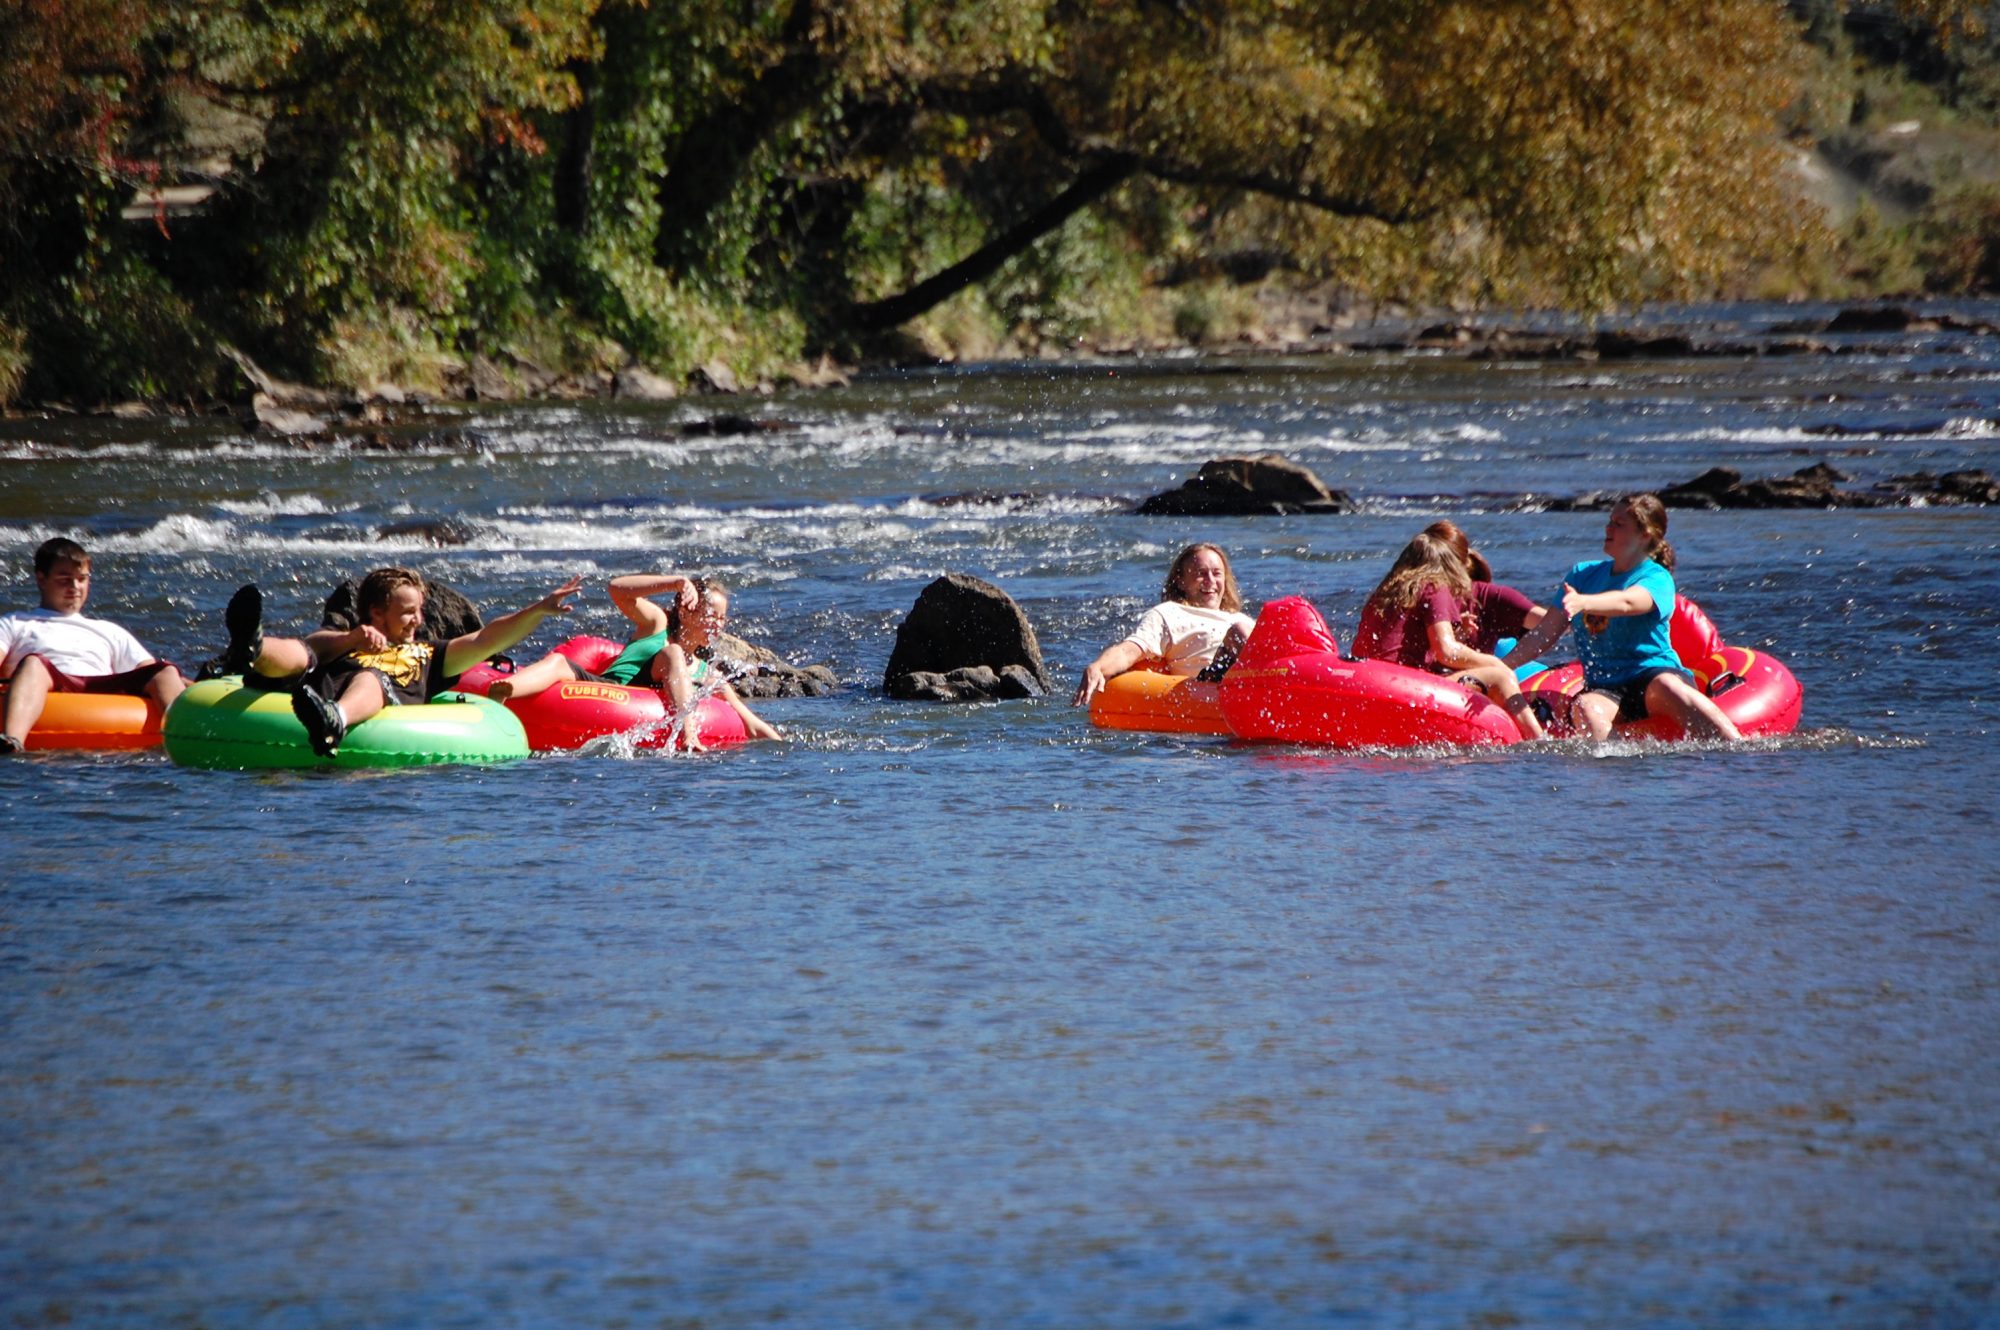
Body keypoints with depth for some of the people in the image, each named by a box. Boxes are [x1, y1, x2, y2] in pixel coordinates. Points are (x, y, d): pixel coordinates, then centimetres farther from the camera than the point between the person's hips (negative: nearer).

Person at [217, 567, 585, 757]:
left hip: (385, 703, -1)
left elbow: (484, 641, 32)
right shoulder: (338, 642, 38)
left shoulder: (427, 656, 43)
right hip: (320, 689, 1)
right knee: (297, 655, -29)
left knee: (370, 679, -36)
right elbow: (313, 645, 13)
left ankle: (334, 722, -72)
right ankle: (250, 650, -67)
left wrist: (540, 610, 22)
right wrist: (351, 640, -6)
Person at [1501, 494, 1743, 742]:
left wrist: (1583, 602, -45)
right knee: (1587, 709, -32)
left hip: (1653, 671, -5)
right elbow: (1545, 633, 17)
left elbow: (1626, 602, -26)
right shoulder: (1583, 574, 17)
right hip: (1603, 688, 5)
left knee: (1667, 687, -39)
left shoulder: (1657, 579, -2)